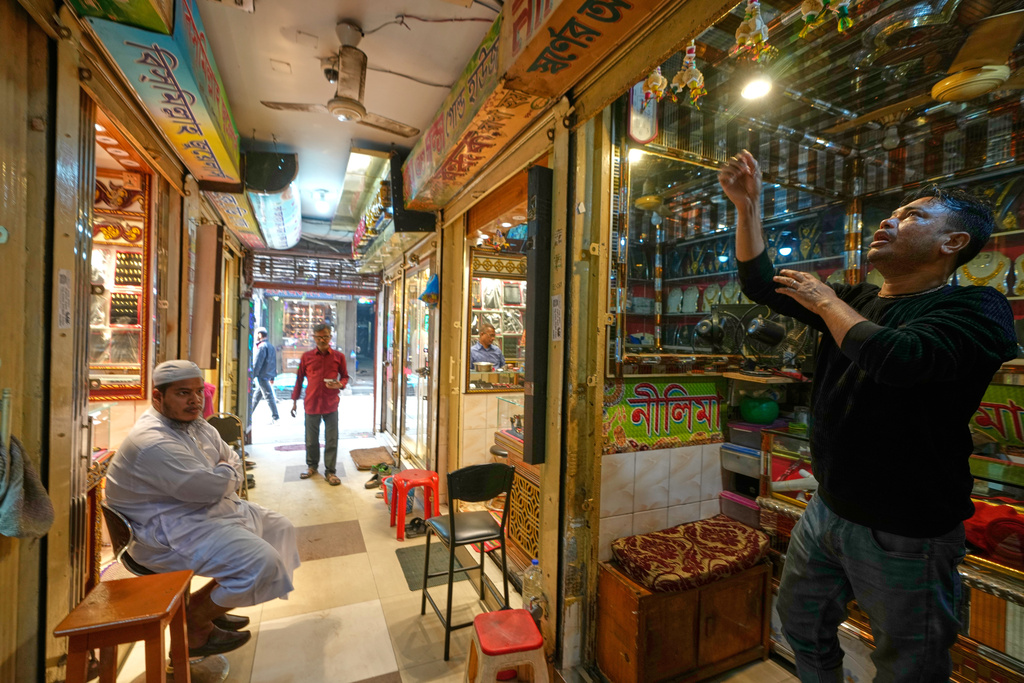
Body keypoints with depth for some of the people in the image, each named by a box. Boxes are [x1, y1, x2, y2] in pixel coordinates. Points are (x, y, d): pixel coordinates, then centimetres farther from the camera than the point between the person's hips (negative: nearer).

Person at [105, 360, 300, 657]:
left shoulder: (198, 426, 6)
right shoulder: (153, 443, -26)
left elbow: (234, 461, 11)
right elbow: (212, 487, -27)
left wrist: (222, 477, -11)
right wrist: (228, 473, -5)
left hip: (215, 509, 10)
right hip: (169, 532, -10)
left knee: (281, 529, 14)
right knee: (261, 564, -22)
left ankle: (207, 606, 23)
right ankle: (194, 630, 6)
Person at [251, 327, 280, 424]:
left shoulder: (262, 347, -12)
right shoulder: (271, 346, 16)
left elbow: (257, 363, -17)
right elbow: (274, 363, 18)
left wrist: (252, 375, -14)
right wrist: (272, 377, 20)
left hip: (262, 376, -9)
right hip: (268, 375, 9)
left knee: (268, 395, -7)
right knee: (256, 395, 17)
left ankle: (275, 416, -5)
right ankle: (249, 413, 27)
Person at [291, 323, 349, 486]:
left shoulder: (338, 356, 1)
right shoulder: (307, 357, 3)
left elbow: (345, 376, 10)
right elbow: (299, 379, 10)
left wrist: (340, 384, -13)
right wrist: (294, 400, 11)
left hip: (331, 405, -1)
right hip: (311, 404, 1)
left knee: (332, 440, 3)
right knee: (311, 439, 14)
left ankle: (330, 471, 16)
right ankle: (312, 465, 36)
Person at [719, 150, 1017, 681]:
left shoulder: (976, 308, -14)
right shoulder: (855, 300, 6)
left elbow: (892, 357, -34)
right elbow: (760, 283, 4)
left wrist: (825, 301, -17)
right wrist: (747, 205, -4)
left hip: (905, 534, -5)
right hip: (827, 511, 6)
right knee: (802, 628, 23)